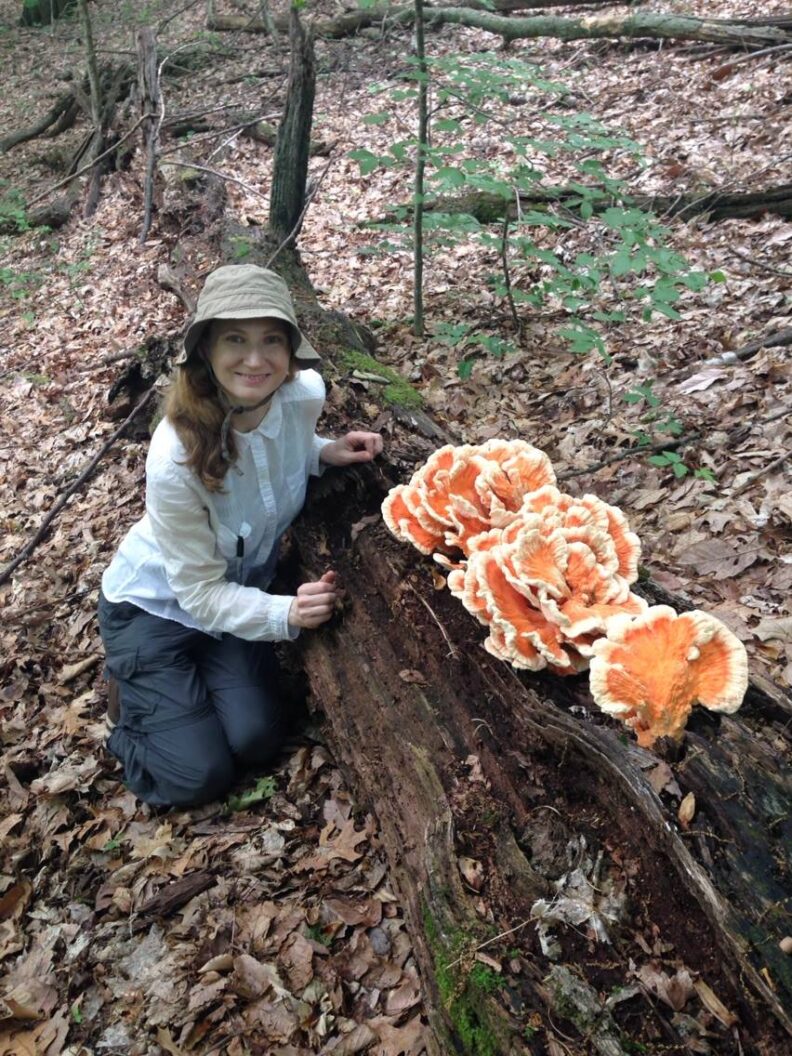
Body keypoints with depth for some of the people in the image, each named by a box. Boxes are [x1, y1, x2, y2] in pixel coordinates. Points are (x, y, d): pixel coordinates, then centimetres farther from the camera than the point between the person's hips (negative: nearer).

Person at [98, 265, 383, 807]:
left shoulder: (305, 394, -22)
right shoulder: (177, 456, -36)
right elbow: (200, 592, -25)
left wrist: (325, 451, -15)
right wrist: (287, 614, -40)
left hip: (241, 589, 4)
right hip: (156, 603, -4)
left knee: (258, 742, -7)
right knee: (198, 777, -7)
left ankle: (195, 675, 22)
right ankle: (134, 692, 22)